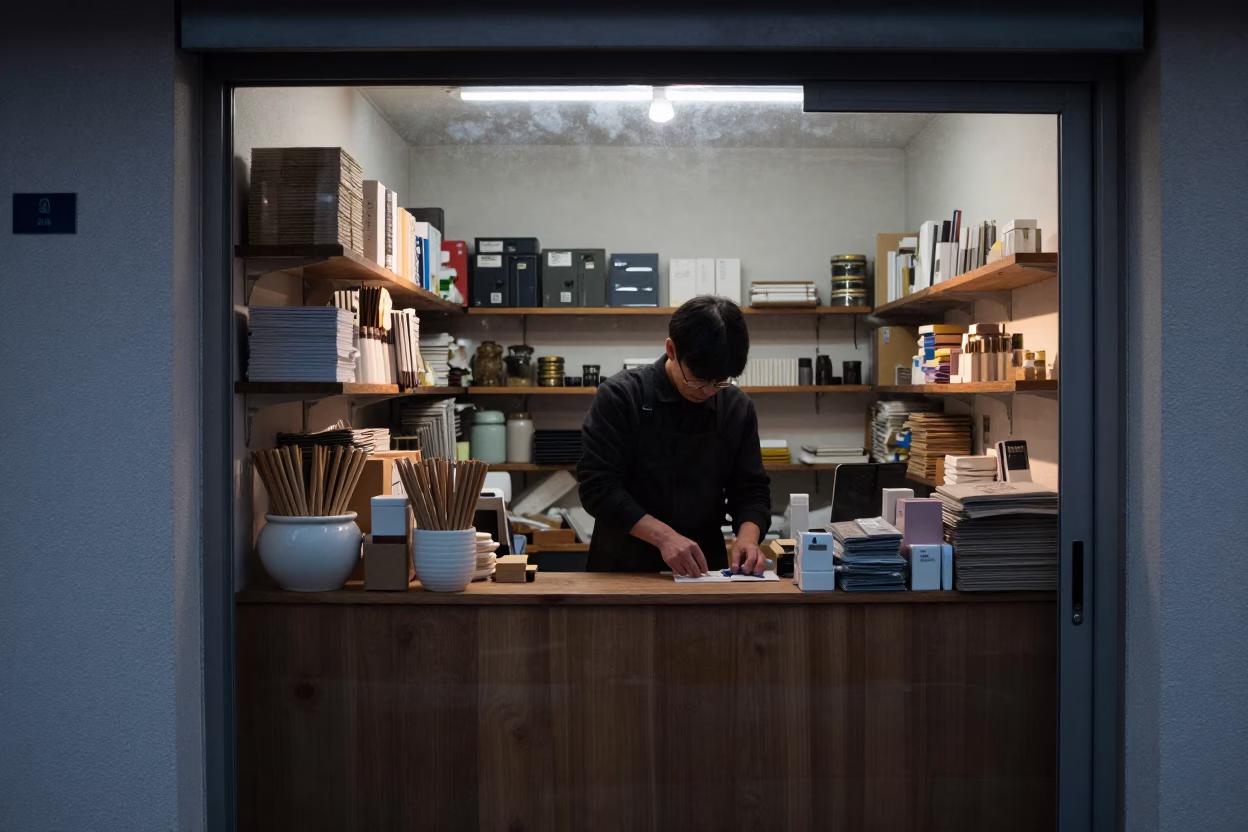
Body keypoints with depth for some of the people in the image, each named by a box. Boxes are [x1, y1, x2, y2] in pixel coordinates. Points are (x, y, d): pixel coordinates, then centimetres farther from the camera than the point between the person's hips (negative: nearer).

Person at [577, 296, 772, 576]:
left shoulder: (737, 408, 3)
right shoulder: (620, 396, -8)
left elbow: (751, 490, 8)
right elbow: (598, 486, -12)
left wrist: (747, 537, -12)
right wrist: (663, 535, -22)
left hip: (704, 570, 3)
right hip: (624, 568, -3)